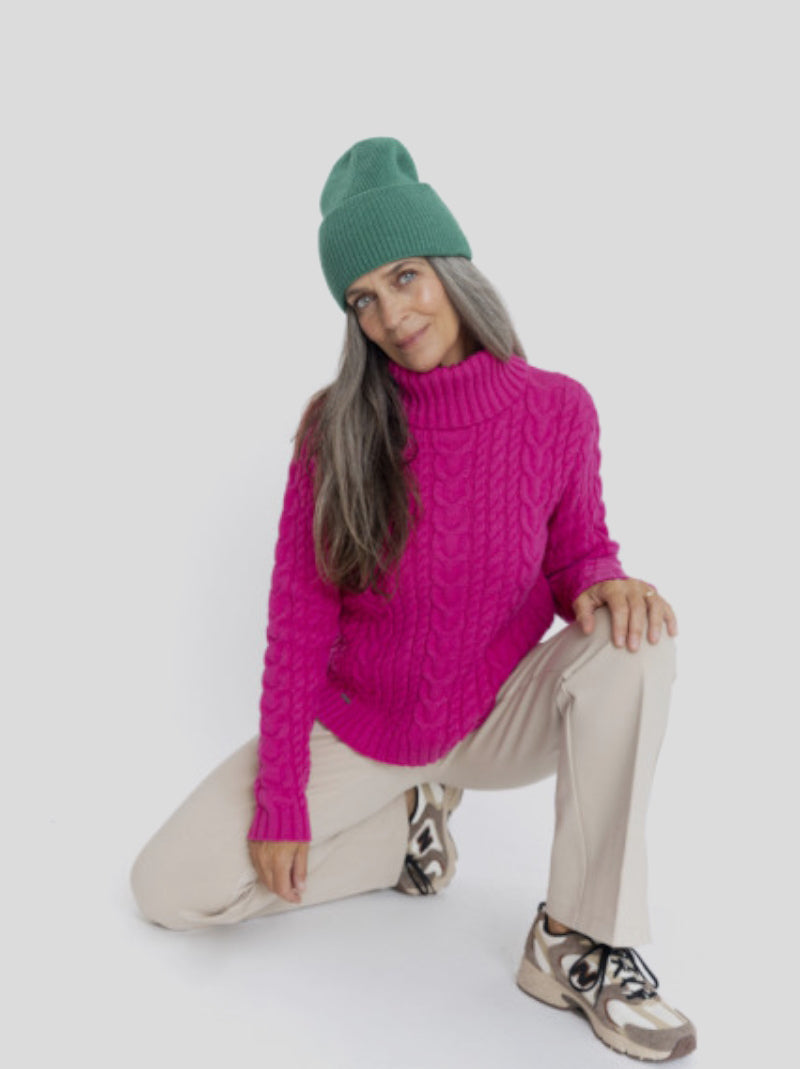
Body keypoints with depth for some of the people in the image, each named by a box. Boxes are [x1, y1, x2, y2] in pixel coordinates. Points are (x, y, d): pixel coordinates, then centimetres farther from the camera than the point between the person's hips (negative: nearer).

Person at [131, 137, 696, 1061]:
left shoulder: (556, 409, -12)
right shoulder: (337, 425, -13)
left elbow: (577, 552, 2)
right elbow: (298, 619, -10)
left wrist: (601, 584, -25)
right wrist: (279, 801, -12)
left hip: (498, 719, 0)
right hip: (358, 728, 1)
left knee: (634, 642, -31)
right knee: (167, 888, -11)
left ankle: (578, 945, -17)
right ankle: (404, 827, 9)